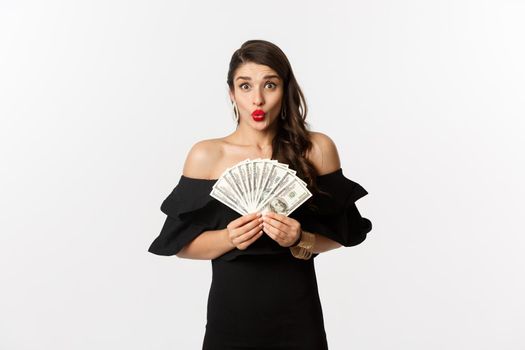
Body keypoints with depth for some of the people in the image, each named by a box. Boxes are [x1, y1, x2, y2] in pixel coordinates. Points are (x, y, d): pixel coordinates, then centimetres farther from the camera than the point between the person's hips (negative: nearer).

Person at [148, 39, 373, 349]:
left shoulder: (317, 149, -5)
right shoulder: (206, 155, -5)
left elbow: (338, 234, 3)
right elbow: (182, 244, -2)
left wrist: (301, 241, -16)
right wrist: (229, 238, -18)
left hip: (298, 317, 0)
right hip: (230, 315, 0)